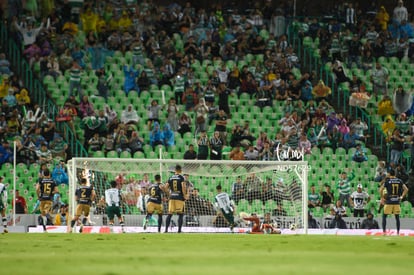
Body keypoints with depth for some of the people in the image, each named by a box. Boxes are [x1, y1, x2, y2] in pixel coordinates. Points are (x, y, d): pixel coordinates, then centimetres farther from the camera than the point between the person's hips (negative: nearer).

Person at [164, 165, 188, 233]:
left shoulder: (170, 178, 9)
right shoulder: (181, 177, -5)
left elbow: (166, 187, 7)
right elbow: (183, 186, -17)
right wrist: (185, 195, -8)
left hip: (172, 197, 4)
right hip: (180, 197, -4)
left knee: (170, 214, 6)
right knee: (180, 214, 1)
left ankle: (166, 229, 1)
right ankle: (179, 230, -5)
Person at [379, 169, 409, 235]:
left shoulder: (387, 181, -4)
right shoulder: (399, 181, 4)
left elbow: (381, 190, -11)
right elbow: (406, 189, 1)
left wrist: (383, 197, 2)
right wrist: (402, 196, 7)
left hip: (389, 202, -3)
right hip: (397, 202, 3)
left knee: (384, 216, 8)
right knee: (397, 217, 12)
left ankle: (384, 231, 0)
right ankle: (398, 232, 11)